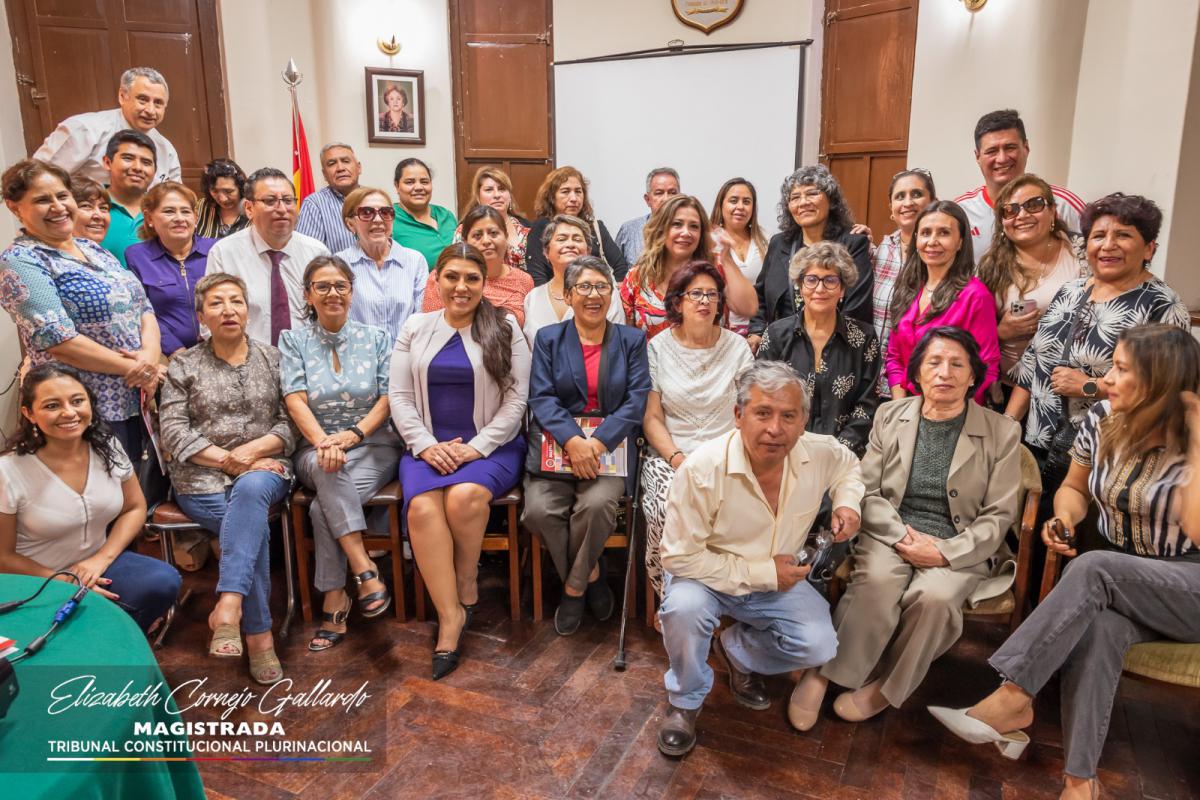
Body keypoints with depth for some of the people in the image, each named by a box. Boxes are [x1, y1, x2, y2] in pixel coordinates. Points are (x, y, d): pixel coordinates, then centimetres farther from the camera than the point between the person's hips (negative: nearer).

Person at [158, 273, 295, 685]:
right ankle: (258, 633, -22)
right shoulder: (183, 366, 11)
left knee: (251, 490, -37)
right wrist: (227, 459, -10)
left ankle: (228, 606, -42)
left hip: (264, 469, 0)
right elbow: (173, 431, 0)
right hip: (201, 476, 0)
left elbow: (289, 422, 5)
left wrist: (254, 450, -12)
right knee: (254, 524, -28)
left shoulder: (272, 359, 13)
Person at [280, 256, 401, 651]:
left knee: (324, 507, -29)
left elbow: (389, 396, 1)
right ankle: (366, 572, -34)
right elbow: (295, 399, -5)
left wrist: (354, 433, -17)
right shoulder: (293, 340, 9)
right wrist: (323, 441, -24)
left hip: (374, 446, 0)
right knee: (327, 467, -37)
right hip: (316, 449, 0)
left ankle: (334, 602, -17)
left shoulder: (376, 337, 10)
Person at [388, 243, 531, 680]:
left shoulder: (506, 329, 4)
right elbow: (399, 397, 7)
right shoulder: (415, 328, 11)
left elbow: (516, 398, -1)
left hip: (491, 446, -2)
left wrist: (476, 447, -12)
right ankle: (450, 614, -19)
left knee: (464, 496, -33)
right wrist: (426, 445, -8)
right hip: (428, 446, 2)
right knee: (421, 507, -29)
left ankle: (466, 586, -6)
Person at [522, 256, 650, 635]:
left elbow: (637, 399, 0)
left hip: (610, 444, -1)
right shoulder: (548, 338, 11)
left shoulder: (631, 340, 11)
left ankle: (575, 586, -2)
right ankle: (590, 575, 4)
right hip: (557, 442, 1)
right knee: (538, 510, -23)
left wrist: (598, 442, -16)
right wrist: (572, 440, -19)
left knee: (598, 504, -29)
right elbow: (541, 397, -1)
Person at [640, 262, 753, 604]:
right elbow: (652, 418, 3)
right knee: (668, 511, -30)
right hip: (669, 455, -1)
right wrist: (676, 458, -12)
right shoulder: (658, 348, 5)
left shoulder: (737, 347, 8)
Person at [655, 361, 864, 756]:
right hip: (708, 576, -4)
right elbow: (680, 557, -25)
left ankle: (737, 650, 16)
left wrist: (847, 501, -10)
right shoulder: (702, 469, -31)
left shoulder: (820, 454, -15)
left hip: (778, 581, 4)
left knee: (819, 647, -17)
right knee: (683, 607, -35)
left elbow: (848, 464, 13)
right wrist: (762, 573, -24)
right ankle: (685, 701, -2)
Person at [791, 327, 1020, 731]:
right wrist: (903, 537, -13)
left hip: (958, 548, 0)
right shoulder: (890, 417, 7)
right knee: (877, 579, -33)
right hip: (890, 533, 1)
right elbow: (868, 492, 4)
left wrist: (946, 552, -14)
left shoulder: (1002, 433, 3)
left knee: (934, 596, -33)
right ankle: (822, 672, -17)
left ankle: (883, 687, -11)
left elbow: (999, 516, 1)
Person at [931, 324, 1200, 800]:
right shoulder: (1103, 420, -2)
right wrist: (1065, 519, -9)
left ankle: (1012, 699, -28)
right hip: (1117, 581, 4)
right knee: (1097, 626, -32)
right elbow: (1075, 488, 13)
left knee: (1092, 569, -34)